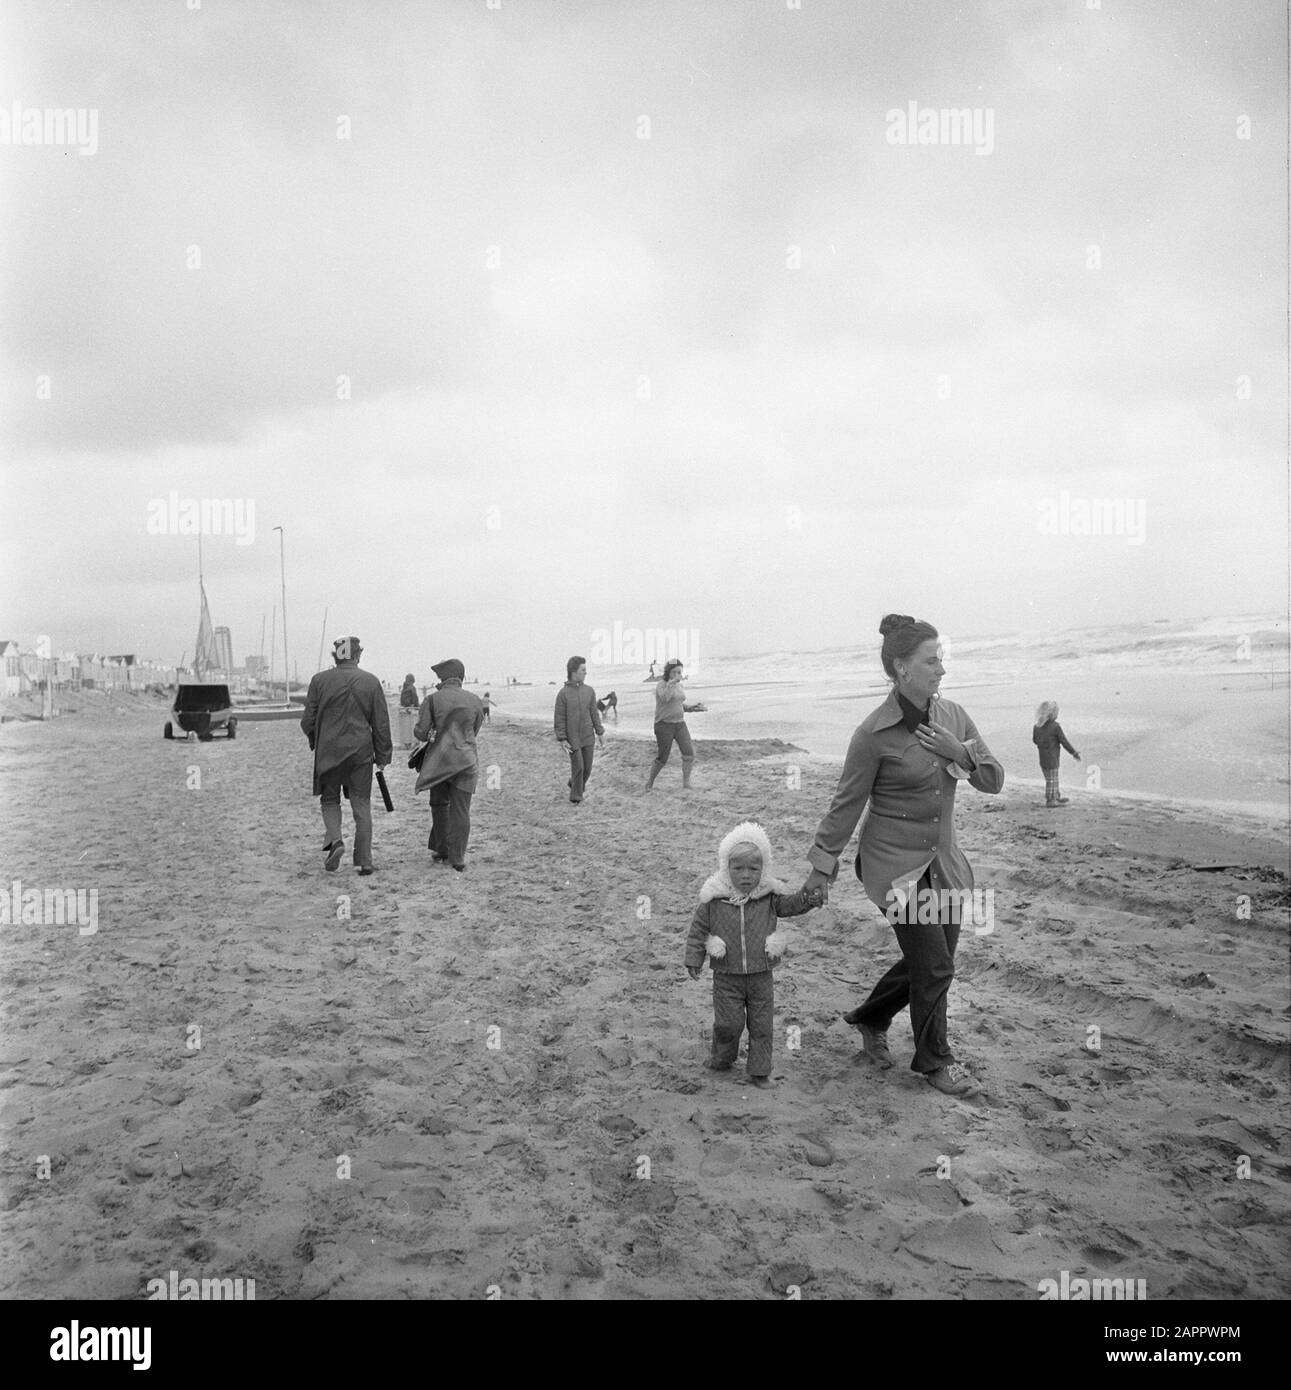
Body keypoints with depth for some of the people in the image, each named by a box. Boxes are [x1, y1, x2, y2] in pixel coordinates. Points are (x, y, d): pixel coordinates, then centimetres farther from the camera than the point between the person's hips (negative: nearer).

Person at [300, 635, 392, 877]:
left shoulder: (320, 680, -3)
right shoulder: (371, 682, -1)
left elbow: (308, 721, 0)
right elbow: (381, 724, 0)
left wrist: (315, 742, 21)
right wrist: (383, 756, 9)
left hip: (328, 751, 0)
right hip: (361, 752, 0)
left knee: (330, 800, 17)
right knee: (362, 805, 7)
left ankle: (334, 840, -8)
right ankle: (365, 862, 7)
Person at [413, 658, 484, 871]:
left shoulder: (433, 699, -5)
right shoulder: (475, 700, 3)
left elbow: (420, 733, -6)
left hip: (439, 759, -1)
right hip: (466, 759, 1)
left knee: (439, 804, 18)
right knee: (460, 810, 3)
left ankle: (441, 851, 25)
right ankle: (457, 858, 3)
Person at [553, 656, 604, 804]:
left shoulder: (589, 691, 2)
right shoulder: (563, 693, -9)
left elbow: (594, 713, 8)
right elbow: (559, 718, -7)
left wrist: (600, 733, 5)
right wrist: (562, 740, -11)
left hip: (587, 737, 4)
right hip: (572, 738, -4)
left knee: (587, 768, 6)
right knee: (578, 767, -6)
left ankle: (576, 784, 34)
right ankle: (576, 796, 11)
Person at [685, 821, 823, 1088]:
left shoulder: (770, 897, -5)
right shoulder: (714, 898, -8)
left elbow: (791, 904, -12)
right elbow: (698, 928, 0)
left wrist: (808, 898, -33)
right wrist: (693, 959, 0)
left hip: (761, 975, 1)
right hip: (727, 976, -1)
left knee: (761, 1025, 8)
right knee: (727, 1023, 4)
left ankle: (760, 1071, 22)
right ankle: (722, 1059, 31)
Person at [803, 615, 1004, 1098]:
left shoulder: (953, 716, 1)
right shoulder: (874, 734, -16)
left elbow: (994, 781, 6)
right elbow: (846, 803, -9)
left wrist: (961, 752, -13)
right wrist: (822, 866, -4)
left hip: (942, 863, 7)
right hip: (895, 866, -6)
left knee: (929, 961, 14)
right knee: (934, 967, -1)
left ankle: (869, 1019, 38)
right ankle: (934, 1061, 23)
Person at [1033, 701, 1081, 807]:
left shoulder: (1037, 726, 1)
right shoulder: (1055, 726, -17)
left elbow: (1034, 740, 10)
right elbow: (1064, 742, -12)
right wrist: (1075, 754, -4)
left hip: (1042, 757, 7)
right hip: (1052, 757, -7)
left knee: (1051, 779, 18)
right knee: (1052, 779, 2)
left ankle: (1057, 796, 31)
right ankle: (1050, 800, 8)